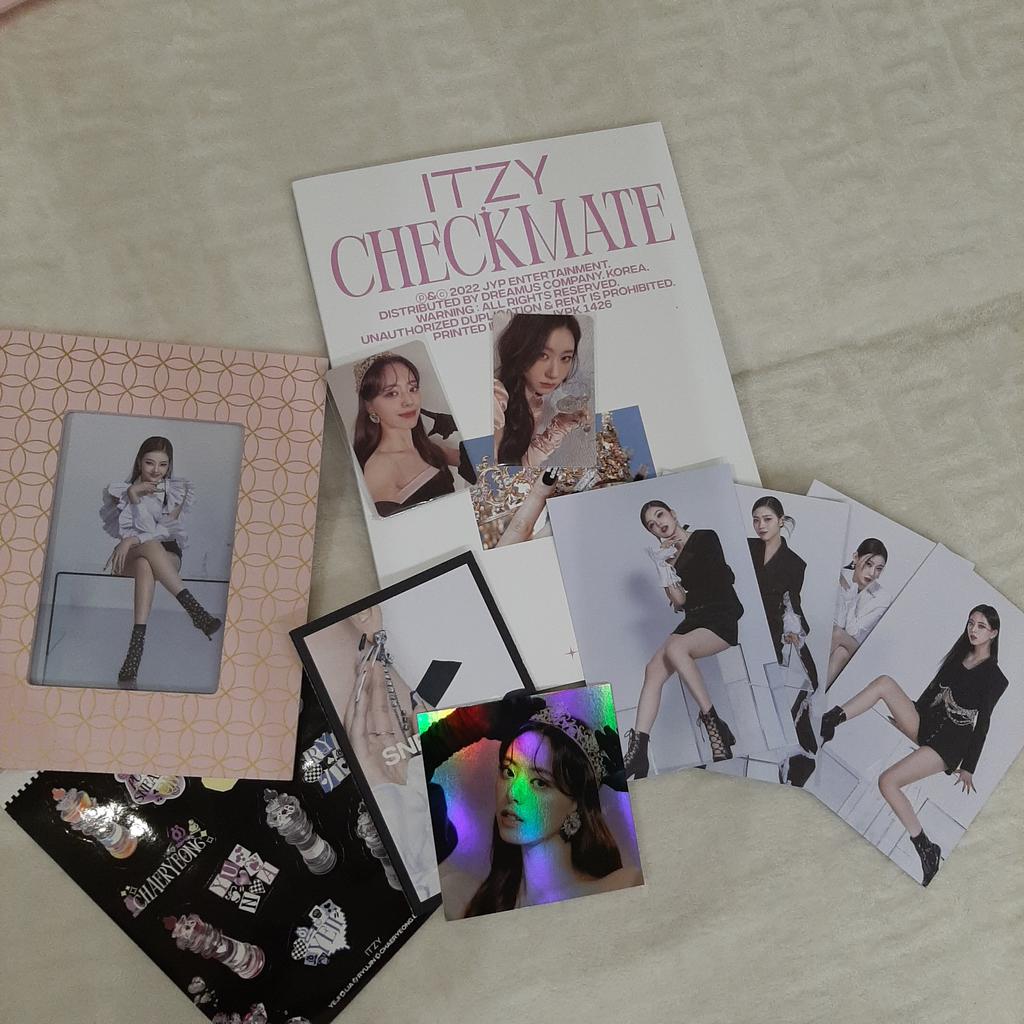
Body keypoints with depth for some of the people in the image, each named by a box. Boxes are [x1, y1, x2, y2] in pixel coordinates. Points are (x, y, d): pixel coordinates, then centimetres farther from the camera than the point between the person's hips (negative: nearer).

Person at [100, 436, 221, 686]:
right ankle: (195, 610, -52)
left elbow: (166, 530, -8)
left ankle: (136, 648, -53)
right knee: (150, 547, -38)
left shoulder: (179, 490, 5)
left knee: (145, 565, -39)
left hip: (167, 553, 0)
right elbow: (121, 528, -6)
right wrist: (132, 493, -16)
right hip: (128, 555, 0)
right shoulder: (122, 488, 10)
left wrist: (132, 540, -22)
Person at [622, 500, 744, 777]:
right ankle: (638, 753, -27)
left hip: (722, 619, -6)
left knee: (675, 647, -35)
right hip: (693, 620, 6)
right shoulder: (669, 556, 15)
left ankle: (712, 722, -27)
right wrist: (666, 570, -3)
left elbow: (725, 579, -8)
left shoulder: (705, 538, 1)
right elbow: (679, 603, 9)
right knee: (654, 668, -19)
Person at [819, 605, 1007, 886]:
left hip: (949, 743, -6)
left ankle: (926, 849, -14)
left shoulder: (995, 678, -5)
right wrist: (907, 714, 23)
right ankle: (828, 723, -28)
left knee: (887, 781, -25)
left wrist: (968, 768, -2)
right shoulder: (959, 655, 13)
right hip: (924, 723, 7)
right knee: (884, 682, -20)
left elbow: (982, 724, -5)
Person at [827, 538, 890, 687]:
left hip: (850, 649, 0)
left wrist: (850, 595, -16)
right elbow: (836, 623, -11)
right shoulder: (840, 577, -7)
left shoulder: (883, 598, -7)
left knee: (842, 651, -34)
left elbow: (854, 632, -13)